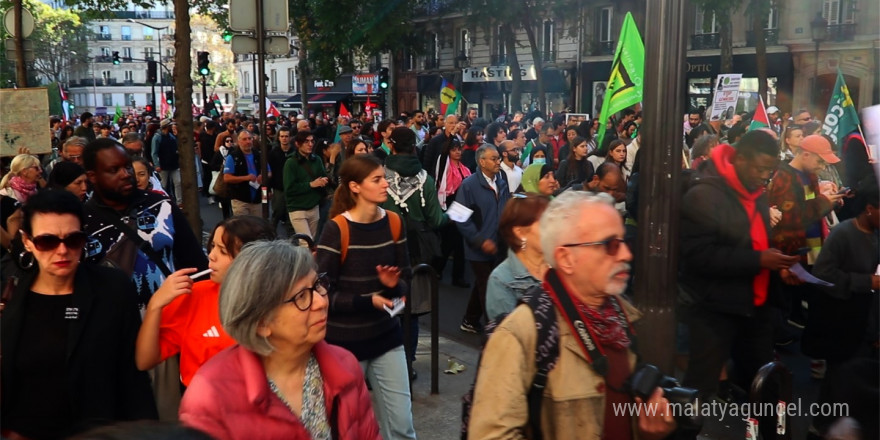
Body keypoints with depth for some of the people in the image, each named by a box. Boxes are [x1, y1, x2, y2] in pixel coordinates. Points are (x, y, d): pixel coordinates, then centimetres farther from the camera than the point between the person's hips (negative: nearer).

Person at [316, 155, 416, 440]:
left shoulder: (393, 222, 2)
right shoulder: (336, 229, -14)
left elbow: (406, 278, 8)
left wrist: (394, 285, -14)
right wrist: (368, 301, -22)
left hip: (386, 335, 4)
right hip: (345, 340, -4)